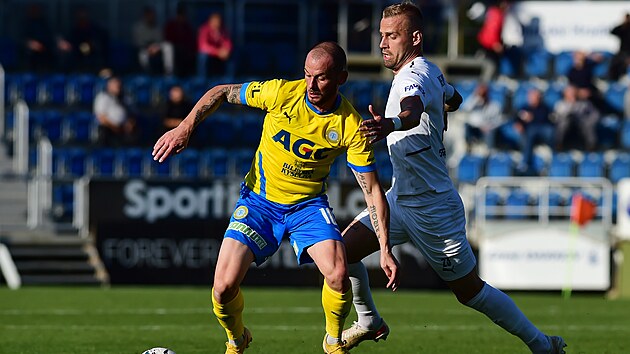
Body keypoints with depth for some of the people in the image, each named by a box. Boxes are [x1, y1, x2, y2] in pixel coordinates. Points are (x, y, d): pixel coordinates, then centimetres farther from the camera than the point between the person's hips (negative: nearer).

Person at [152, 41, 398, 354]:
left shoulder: (351, 127, -17)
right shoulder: (281, 93, -17)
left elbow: (372, 190, -13)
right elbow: (221, 93, -3)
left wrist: (385, 249, -19)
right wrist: (185, 128, -13)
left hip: (308, 205, 0)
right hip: (259, 200, 0)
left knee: (338, 275, -25)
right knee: (224, 287, -14)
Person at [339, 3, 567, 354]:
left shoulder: (414, 76, -23)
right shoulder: (431, 71, 5)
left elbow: (413, 112, -47)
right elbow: (452, 99, 27)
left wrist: (391, 124, -68)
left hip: (432, 207, -9)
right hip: (401, 197, 9)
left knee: (470, 291, 1)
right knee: (344, 249, -1)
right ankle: (370, 323, 19)